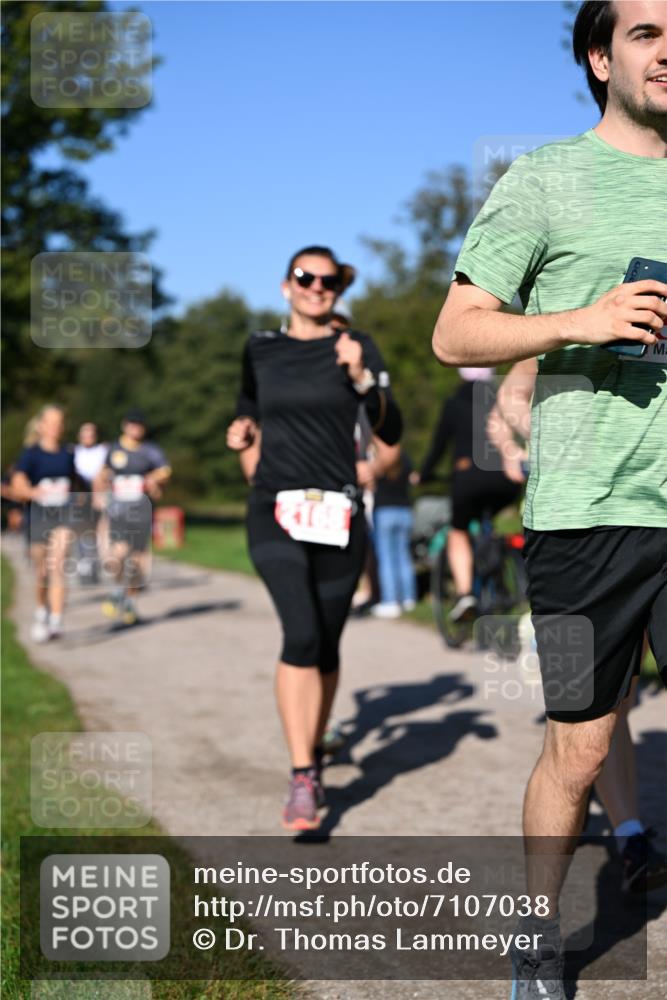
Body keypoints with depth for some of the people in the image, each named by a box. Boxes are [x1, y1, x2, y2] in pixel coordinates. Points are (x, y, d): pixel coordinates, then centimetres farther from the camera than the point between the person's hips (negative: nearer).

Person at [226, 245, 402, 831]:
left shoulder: (356, 348, 4)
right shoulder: (261, 350, 10)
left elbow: (391, 433, -4)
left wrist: (362, 378, -16)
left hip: (337, 512, 1)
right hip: (275, 511, 0)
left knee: (326, 646, 7)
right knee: (302, 634, -19)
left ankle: (314, 757, 29)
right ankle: (301, 779, -16)